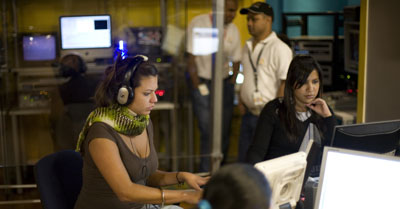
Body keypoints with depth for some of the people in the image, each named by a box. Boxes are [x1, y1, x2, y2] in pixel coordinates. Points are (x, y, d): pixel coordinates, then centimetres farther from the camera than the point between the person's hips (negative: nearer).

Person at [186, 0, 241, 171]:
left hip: (224, 82, 5)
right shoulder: (199, 23, -9)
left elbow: (236, 61, 13)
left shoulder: (233, 30, 6)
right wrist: (199, 87, -11)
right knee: (208, 133, -9)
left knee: (225, 132, 5)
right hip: (203, 82, -5)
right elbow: (191, 58, -10)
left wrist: (232, 84, 3)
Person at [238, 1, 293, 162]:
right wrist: (241, 100, 10)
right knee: (244, 160, 14)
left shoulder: (280, 49, -13)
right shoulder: (248, 45, 13)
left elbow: (285, 83, -17)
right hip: (248, 113, 8)